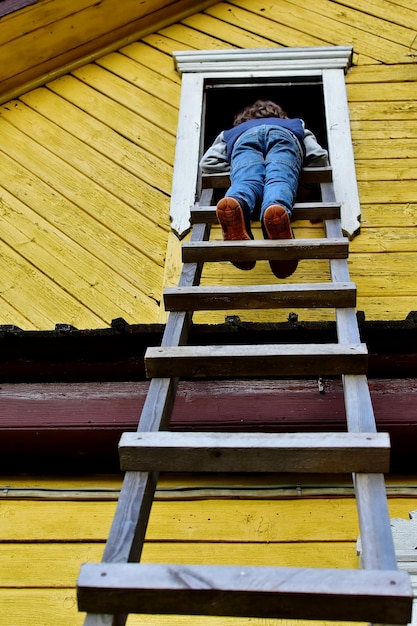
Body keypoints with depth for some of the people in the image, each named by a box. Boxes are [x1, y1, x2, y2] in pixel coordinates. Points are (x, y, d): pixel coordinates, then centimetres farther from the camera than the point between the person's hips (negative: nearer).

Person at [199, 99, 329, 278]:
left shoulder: (230, 133, 45)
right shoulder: (296, 126, 47)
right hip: (284, 136, 0)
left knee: (246, 182, -27)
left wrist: (236, 168, 33)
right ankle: (277, 209, -64)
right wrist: (300, 168, 44)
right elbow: (320, 158, 28)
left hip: (244, 138, 0)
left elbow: (206, 164, 26)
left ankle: (234, 204, -64)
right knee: (279, 181, -27)